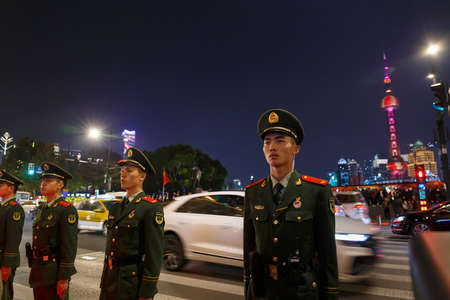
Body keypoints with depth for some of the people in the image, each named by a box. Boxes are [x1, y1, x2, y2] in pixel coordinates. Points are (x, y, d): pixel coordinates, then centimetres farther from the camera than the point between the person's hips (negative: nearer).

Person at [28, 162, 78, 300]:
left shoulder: (67, 210, -16)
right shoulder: (42, 209, 11)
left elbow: (69, 247, -19)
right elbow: (37, 241, 17)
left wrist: (64, 278, -19)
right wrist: (34, 269, 17)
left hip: (54, 273, -8)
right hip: (38, 272, 8)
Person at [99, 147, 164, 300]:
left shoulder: (152, 208, -16)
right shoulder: (116, 208, 8)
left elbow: (154, 255, -17)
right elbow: (110, 247, 15)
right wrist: (105, 279, 16)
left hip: (132, 286, -7)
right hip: (110, 283, 7)